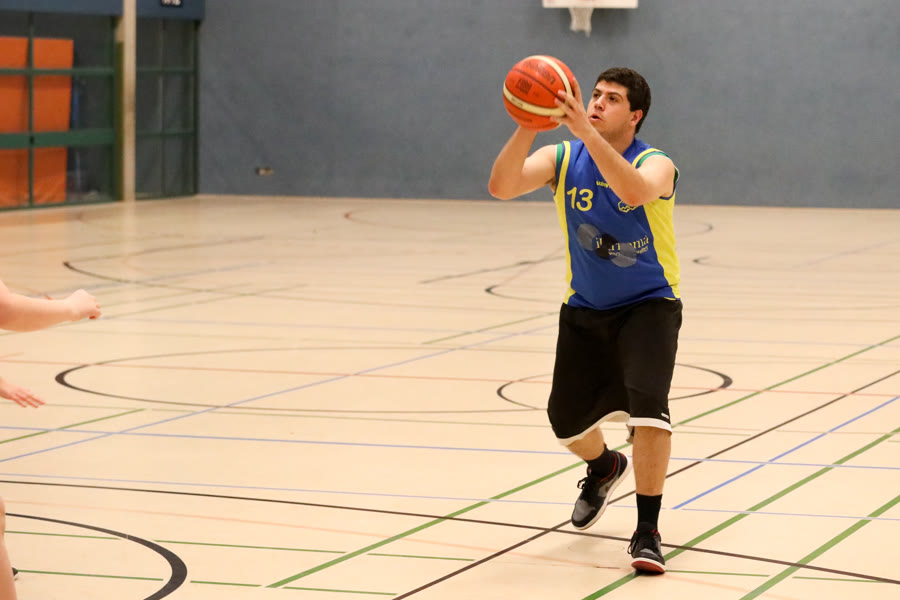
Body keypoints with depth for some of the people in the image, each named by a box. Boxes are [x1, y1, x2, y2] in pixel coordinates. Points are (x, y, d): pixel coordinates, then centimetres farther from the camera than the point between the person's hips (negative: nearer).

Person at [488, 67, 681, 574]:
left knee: (648, 403, -26)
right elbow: (502, 186, -26)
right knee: (567, 420, 9)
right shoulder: (562, 159, -9)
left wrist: (585, 131, -52)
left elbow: (634, 191, -45)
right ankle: (605, 468, 47)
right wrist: (528, 127, -41)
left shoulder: (656, 164, -19)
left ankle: (648, 530, -14)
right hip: (585, 309, 4)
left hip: (648, 305, -4)